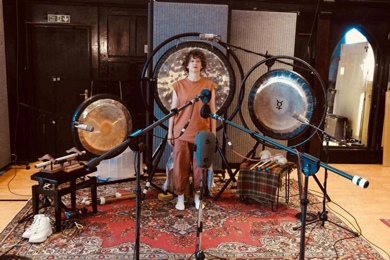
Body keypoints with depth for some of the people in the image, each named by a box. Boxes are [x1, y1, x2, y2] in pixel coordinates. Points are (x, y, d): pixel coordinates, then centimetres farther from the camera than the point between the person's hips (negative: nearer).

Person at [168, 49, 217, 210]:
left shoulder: (209, 85, 2)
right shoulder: (178, 85, 2)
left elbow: (212, 111, 4)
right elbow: (173, 111, 4)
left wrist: (213, 133, 2)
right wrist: (170, 133, 2)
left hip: (202, 133, 0)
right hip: (181, 133, 0)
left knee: (200, 166, 7)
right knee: (181, 166, 5)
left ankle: (197, 196, 25)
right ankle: (180, 197, 21)